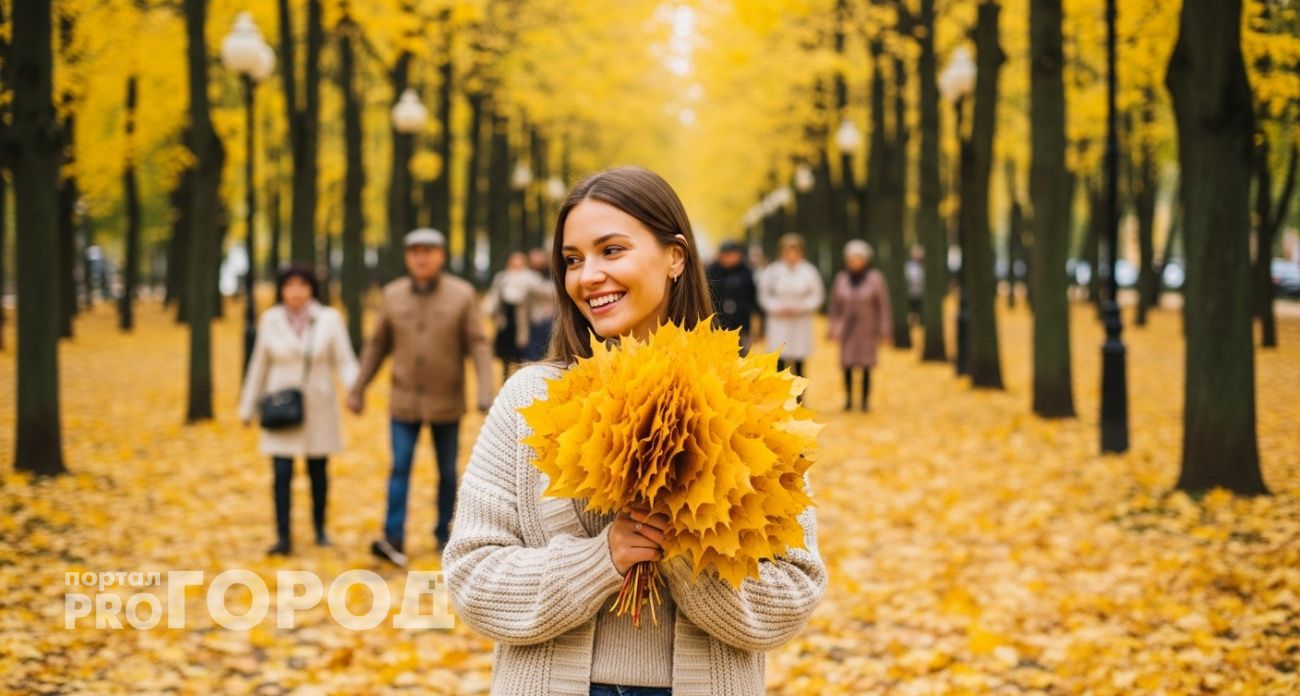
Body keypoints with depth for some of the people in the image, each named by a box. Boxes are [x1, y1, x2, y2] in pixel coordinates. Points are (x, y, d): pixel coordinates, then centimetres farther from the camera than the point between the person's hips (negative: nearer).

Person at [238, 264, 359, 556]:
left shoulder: (329, 319, -6)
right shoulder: (270, 320, -2)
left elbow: (345, 363, -9)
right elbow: (259, 366, 6)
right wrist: (248, 407, 8)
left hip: (317, 408, 0)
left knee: (318, 471, 10)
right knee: (282, 473, -8)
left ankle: (320, 528, 29)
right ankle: (283, 538, -5)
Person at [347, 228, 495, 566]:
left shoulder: (461, 295, -7)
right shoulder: (393, 295, -1)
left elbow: (478, 345, -9)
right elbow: (377, 345, 6)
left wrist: (485, 391, -20)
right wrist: (358, 389, 7)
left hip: (446, 402, -1)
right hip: (404, 400, 1)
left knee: (447, 472, 8)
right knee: (400, 468, -9)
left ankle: (444, 533, 22)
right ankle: (394, 539, -13)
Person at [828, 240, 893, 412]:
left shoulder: (875, 278, -4)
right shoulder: (841, 279, 4)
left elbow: (883, 306, -3)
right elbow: (835, 306, 10)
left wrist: (885, 331, -4)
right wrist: (834, 328, 6)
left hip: (867, 329, -2)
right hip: (847, 330, 2)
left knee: (866, 366, -3)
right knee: (847, 365, -3)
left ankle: (865, 400, 6)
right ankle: (848, 399, 9)